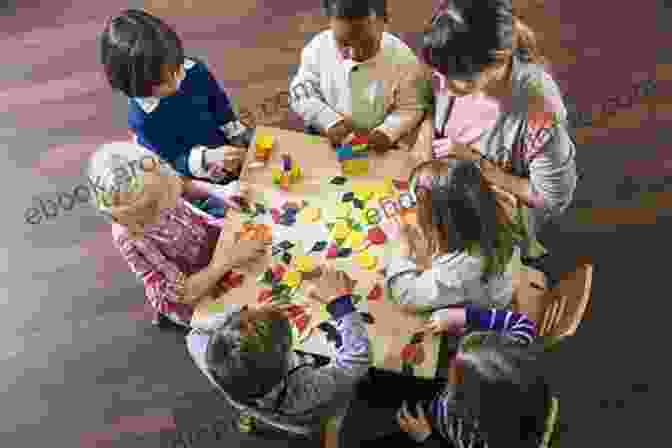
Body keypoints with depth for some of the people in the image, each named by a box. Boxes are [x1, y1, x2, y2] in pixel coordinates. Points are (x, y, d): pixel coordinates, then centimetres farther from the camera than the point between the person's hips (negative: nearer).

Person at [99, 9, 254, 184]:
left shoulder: (194, 70, -15)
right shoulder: (143, 119, -27)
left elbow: (219, 102, 3)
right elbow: (174, 161, -22)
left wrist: (238, 133, 3)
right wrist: (207, 158, -39)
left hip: (224, 142, 6)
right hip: (193, 172, -5)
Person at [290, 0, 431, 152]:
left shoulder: (403, 59, -13)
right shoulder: (318, 47, -9)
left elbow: (410, 108, -5)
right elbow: (300, 92, -2)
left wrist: (388, 132, -24)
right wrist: (329, 121, -17)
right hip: (324, 142, 0)